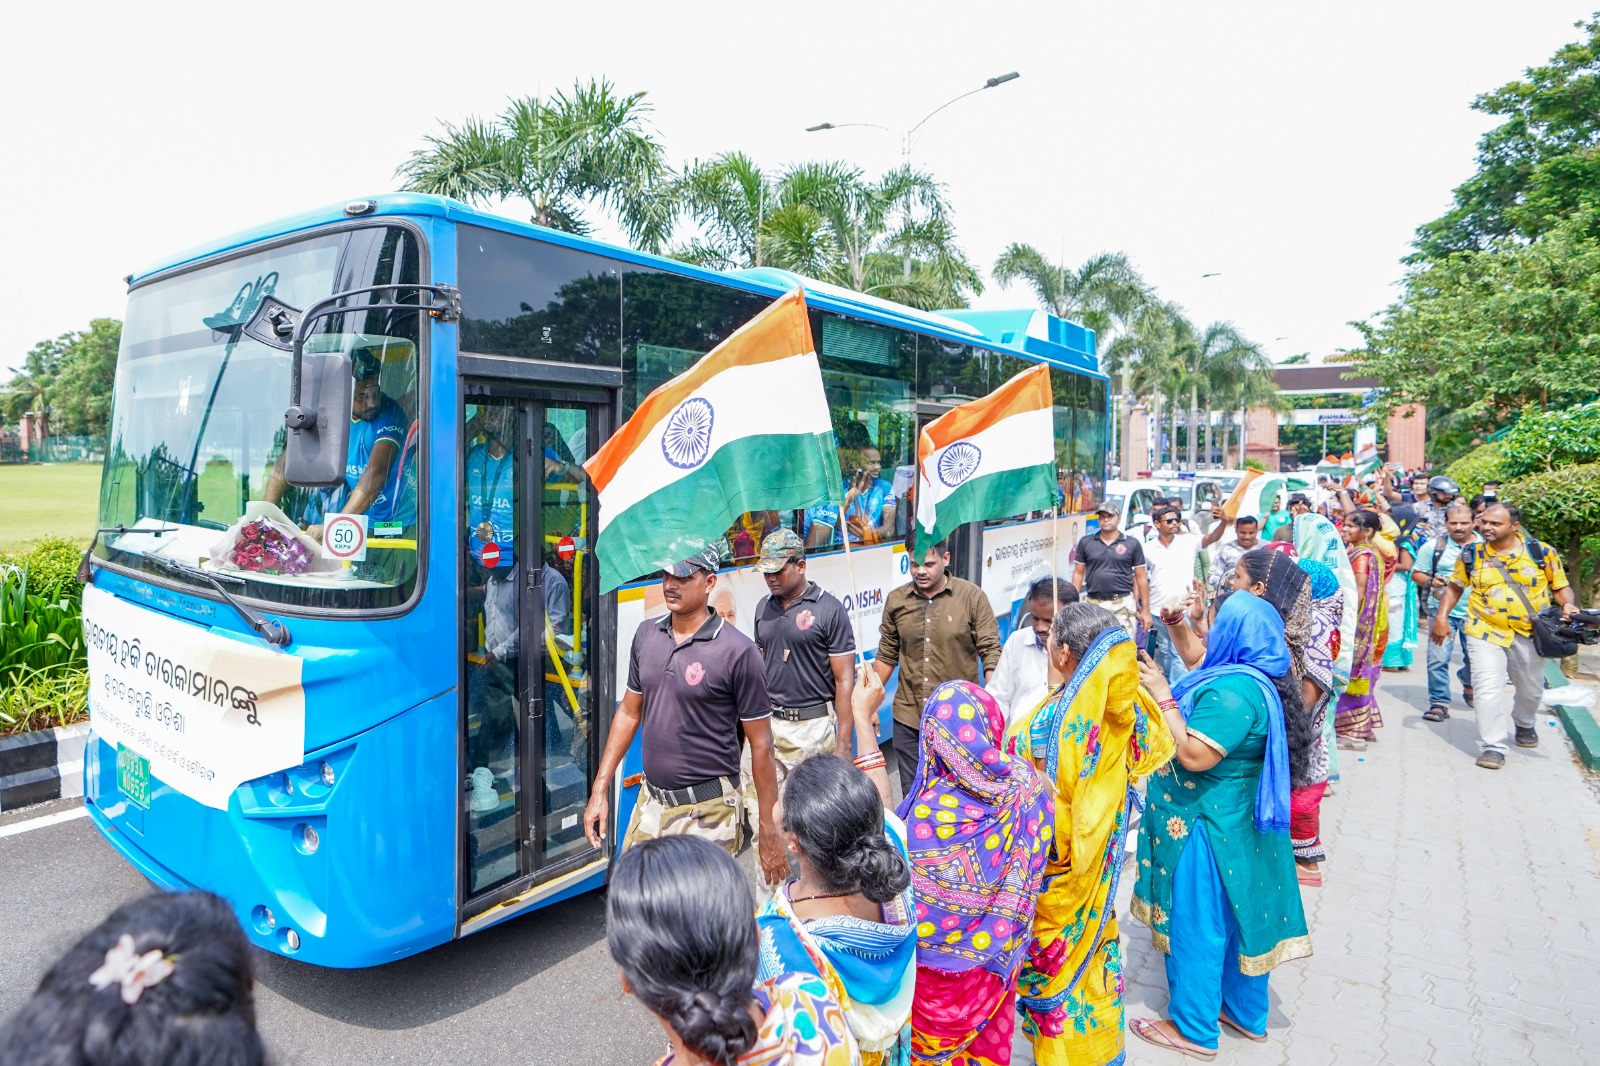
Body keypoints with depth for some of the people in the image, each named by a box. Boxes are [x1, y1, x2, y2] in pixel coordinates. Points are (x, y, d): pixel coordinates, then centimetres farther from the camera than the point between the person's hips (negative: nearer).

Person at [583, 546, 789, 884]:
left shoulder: (738, 651, -15)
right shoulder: (646, 634, 3)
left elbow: (761, 746, -11)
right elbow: (629, 712, 12)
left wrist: (769, 832, -9)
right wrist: (600, 789, 9)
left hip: (708, 811, -5)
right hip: (650, 802, 6)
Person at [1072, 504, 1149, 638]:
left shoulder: (1132, 544, 2)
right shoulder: (1085, 543, 4)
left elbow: (1141, 577, 4)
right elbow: (1078, 574, 8)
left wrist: (1146, 609, 2)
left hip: (1123, 604, -1)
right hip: (1093, 604, 1)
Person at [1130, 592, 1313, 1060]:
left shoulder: (1232, 691, -28)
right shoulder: (1257, 677, 3)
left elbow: (1194, 755, -31)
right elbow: (1202, 664, 21)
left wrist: (1163, 698, -26)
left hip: (1209, 828, -10)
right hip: (1244, 823, 10)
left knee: (1197, 924, 7)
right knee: (1239, 916, 23)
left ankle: (1194, 1030, 23)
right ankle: (1246, 1013, 40)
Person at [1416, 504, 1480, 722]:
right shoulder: (1434, 546, 0)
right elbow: (1416, 573, 4)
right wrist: (1430, 581, -16)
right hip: (1443, 610, -1)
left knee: (1475, 659, 12)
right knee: (1438, 659, -4)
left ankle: (1468, 684, 45)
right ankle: (1439, 702, 6)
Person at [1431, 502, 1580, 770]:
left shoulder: (1541, 552, -6)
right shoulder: (1471, 555, -4)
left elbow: (1561, 587, 4)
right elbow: (1455, 587, 8)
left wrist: (1568, 605, -17)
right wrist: (1441, 617, 0)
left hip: (1529, 634, 1)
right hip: (1485, 631, -1)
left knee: (1531, 688, 19)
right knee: (1488, 689, -10)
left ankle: (1524, 724, 49)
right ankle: (1493, 746, -2)